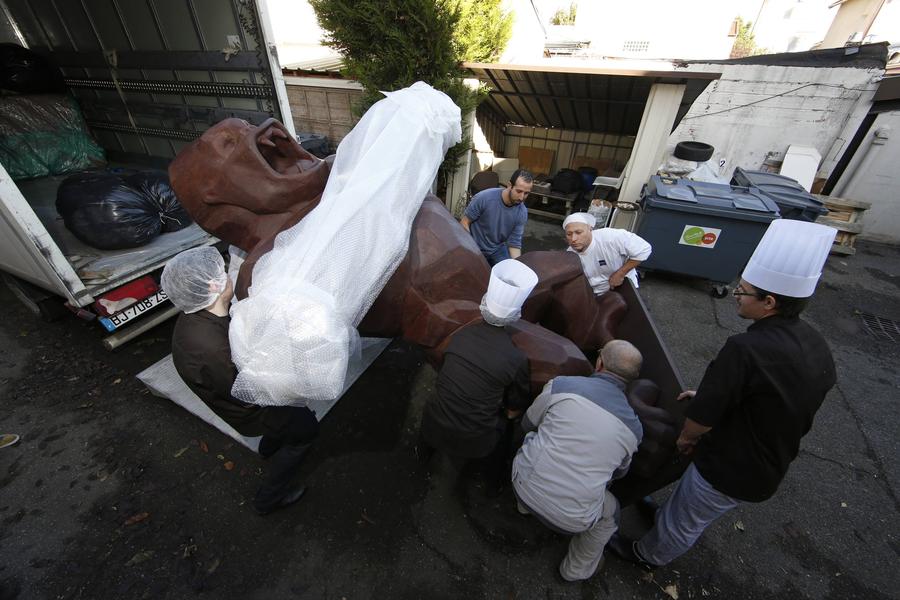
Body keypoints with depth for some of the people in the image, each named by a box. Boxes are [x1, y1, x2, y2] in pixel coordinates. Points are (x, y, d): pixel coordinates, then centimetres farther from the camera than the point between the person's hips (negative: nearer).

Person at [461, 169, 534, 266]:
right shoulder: (484, 198, -25)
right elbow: (464, 223, -15)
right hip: (476, 248, -3)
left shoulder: (522, 213, -15)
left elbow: (514, 243, -10)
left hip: (498, 249, 3)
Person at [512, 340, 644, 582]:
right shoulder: (634, 428, -2)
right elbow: (619, 472, 18)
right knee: (610, 510, 31)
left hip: (524, 486, 0)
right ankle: (577, 569, 45)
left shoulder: (560, 385, -10)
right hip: (571, 519, 0)